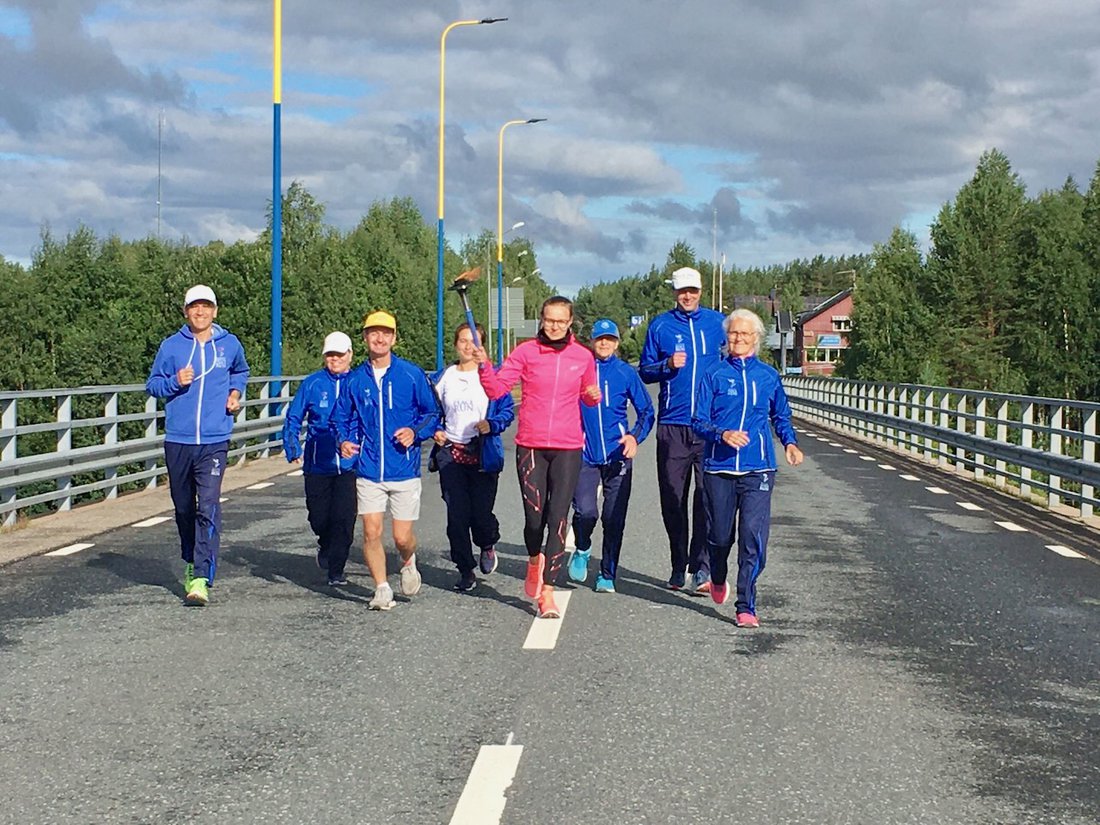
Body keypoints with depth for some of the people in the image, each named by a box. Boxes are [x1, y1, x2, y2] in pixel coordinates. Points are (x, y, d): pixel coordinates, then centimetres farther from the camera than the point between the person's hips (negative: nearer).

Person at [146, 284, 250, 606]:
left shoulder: (229, 344, 6)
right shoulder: (171, 346, 4)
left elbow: (241, 372, 26)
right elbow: (152, 384, 9)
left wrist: (236, 392, 7)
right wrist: (175, 382, -11)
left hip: (215, 441, -2)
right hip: (178, 441, 2)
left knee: (208, 507, -15)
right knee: (184, 508, 13)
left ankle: (201, 579, -17)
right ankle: (191, 562, 35)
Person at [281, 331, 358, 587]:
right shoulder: (312, 383, 4)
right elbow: (293, 418, 8)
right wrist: (293, 449, -3)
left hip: (350, 463, -1)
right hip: (318, 464, 1)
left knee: (344, 517, -9)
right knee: (318, 517, 6)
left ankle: (336, 570, 4)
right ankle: (325, 547, 39)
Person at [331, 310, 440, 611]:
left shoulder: (412, 374, -2)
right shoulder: (356, 379, 5)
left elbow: (433, 412, 5)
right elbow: (340, 417, 16)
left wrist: (416, 432, -12)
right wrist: (344, 441, -3)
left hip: (404, 471, -2)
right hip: (369, 471, 2)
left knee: (402, 537, 1)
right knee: (371, 531, -6)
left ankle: (408, 563, 35)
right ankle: (382, 588, 10)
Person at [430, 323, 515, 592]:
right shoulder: (443, 377, 9)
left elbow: (507, 410, 0)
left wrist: (491, 424, -18)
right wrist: (435, 431, 0)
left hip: (483, 455, -2)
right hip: (451, 453, 2)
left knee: (481, 514, -4)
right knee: (457, 516, -2)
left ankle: (488, 545, 32)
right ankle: (466, 572, 11)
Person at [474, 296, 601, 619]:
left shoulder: (583, 357, 6)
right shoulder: (526, 352, 0)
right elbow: (497, 388, -4)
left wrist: (594, 396, -2)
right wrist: (485, 367, -21)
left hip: (568, 448, 1)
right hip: (530, 446, -1)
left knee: (558, 518, -5)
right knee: (534, 515, -2)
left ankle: (547, 592, 0)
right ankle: (535, 560, 33)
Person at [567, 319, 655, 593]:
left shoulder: (626, 373, 4)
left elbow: (646, 411, 7)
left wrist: (635, 436, -10)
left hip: (618, 455, 1)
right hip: (584, 454, -1)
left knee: (614, 519, 3)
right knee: (585, 512, -15)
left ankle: (608, 575, 17)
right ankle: (582, 550, 16)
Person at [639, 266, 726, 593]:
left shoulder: (717, 323, 7)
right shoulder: (660, 325, 7)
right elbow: (645, 371, 9)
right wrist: (668, 365, -10)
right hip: (672, 425, 1)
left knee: (708, 498, -7)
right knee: (672, 500, 5)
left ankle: (702, 568, -4)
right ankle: (678, 567, 17)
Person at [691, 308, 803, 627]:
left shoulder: (768, 376, 9)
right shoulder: (715, 374, 3)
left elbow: (781, 415, 22)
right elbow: (699, 421, 0)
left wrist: (790, 442, 3)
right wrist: (722, 434, -19)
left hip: (758, 469, 1)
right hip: (719, 468, 0)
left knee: (753, 538, -10)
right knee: (720, 535, 9)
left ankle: (746, 607, -3)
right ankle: (718, 580, 42)